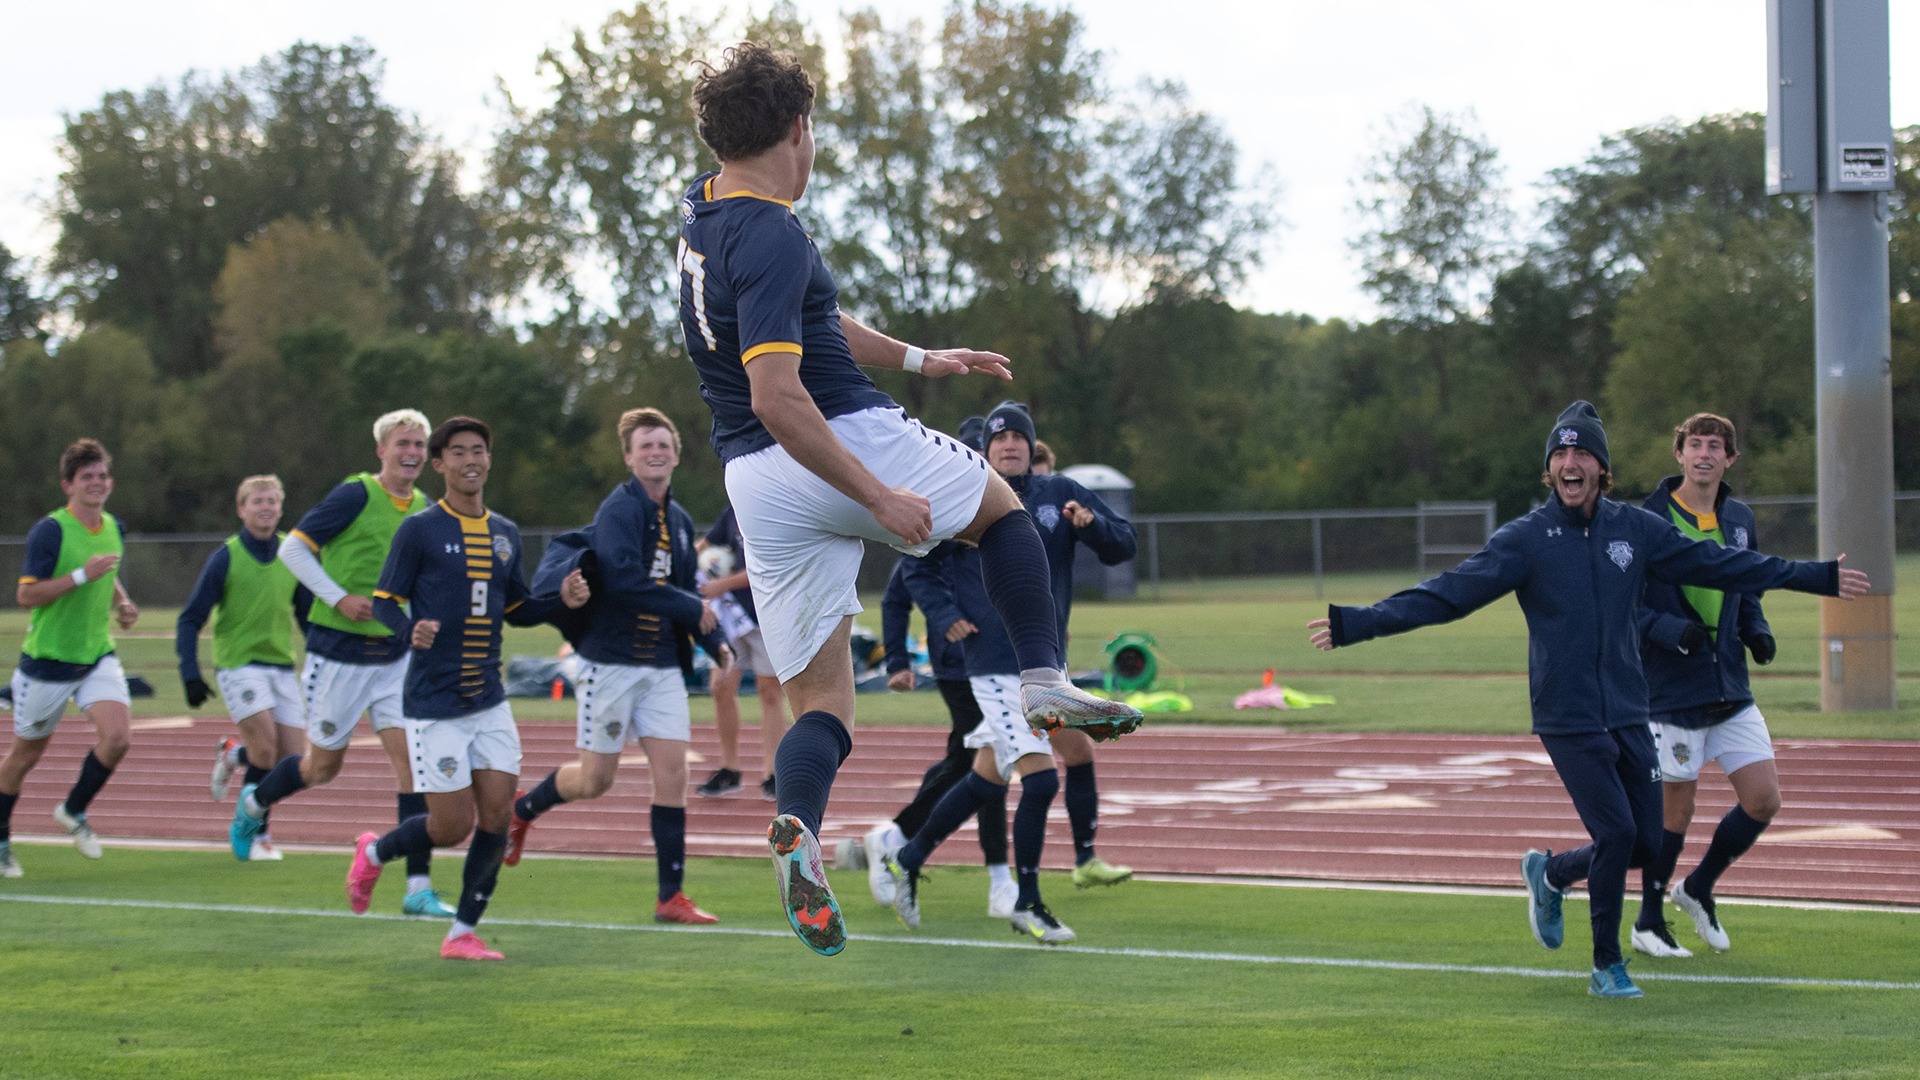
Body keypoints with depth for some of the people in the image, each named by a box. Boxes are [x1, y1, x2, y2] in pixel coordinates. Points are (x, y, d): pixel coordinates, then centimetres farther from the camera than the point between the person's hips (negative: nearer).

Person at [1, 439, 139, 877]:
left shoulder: (114, 529, 5)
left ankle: (74, 811, 8)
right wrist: (81, 576, -27)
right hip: (47, 660, -5)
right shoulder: (49, 531, -16)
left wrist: (122, 603, 5)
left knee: (118, 737, -16)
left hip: (99, 656, 5)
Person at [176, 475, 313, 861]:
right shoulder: (225, 557, -7)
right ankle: (256, 833, -2)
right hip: (239, 664, -5)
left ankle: (234, 754, 30)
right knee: (266, 745, -20)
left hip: (282, 665, 5)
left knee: (294, 758, -2)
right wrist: (190, 675, -12)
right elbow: (189, 621, -3)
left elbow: (308, 613, 15)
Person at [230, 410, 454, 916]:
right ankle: (253, 803, 40)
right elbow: (293, 547, -10)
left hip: (395, 656, 5)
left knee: (411, 760, -8)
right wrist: (339, 598, -18)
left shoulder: (423, 509, 7)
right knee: (322, 767, 9)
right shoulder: (356, 495, -13)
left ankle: (419, 887, -6)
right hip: (339, 654, -5)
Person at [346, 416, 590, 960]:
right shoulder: (420, 529, -6)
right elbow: (384, 602, -5)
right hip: (434, 705, -5)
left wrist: (563, 601, 1)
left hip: (490, 701, 5)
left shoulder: (506, 534, 11)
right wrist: (410, 630, -27)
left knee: (497, 815, -3)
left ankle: (463, 933, 10)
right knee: (452, 825, -4)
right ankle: (374, 852, 26)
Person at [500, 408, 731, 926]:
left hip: (662, 665, 6)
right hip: (612, 662, -6)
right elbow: (622, 579, -26)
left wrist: (715, 643, 8)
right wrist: (692, 608, -21)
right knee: (594, 780, 1)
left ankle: (671, 898, 1)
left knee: (671, 774, -2)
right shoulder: (619, 510, -12)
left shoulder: (678, 520, 12)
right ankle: (522, 809, 31)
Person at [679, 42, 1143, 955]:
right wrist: (879, 499, -25)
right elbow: (776, 398, -27)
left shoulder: (704, 213, 11)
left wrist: (918, 359, 31)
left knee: (820, 705, 6)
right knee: (1001, 505, 24)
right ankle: (1044, 681, 13)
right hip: (849, 445, -7)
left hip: (754, 482, 7)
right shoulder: (771, 238, -19)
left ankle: (795, 823, -22)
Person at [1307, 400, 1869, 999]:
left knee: (1646, 844, 4)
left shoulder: (1636, 528, 5)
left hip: (1629, 717, 5)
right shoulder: (1524, 539, -7)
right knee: (1616, 833, -12)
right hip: (1567, 721, -5)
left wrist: (1819, 577, 18)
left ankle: (1550, 874, 32)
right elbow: (1448, 593, -13)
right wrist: (1357, 623, -24)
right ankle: (1607, 966, 7)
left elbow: (1717, 563, 13)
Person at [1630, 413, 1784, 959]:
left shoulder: (1739, 520, 8)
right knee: (1676, 810, 1)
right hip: (1672, 689, -6)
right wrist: (1673, 632, -24)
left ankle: (1699, 888, 26)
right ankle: (1648, 923, 19)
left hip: (1732, 688, 6)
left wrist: (1756, 629, 2)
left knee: (1763, 800, 2)